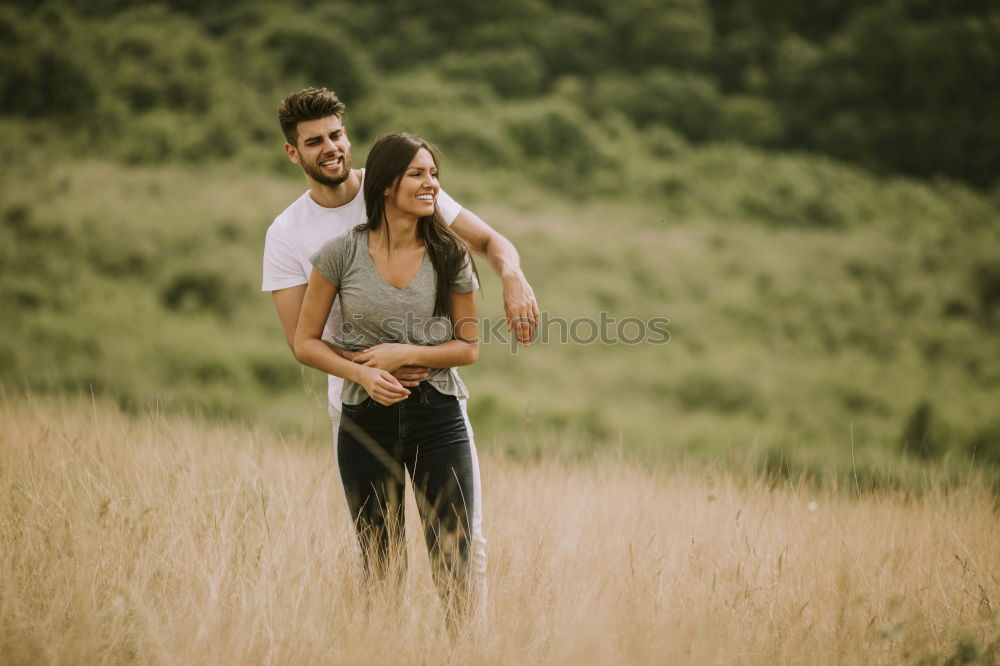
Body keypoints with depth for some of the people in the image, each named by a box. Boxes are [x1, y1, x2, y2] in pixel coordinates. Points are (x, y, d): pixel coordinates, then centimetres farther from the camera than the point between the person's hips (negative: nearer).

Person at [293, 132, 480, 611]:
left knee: (453, 566, -4)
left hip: (437, 415, 0)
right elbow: (305, 342, 1)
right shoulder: (343, 253, -3)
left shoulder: (449, 257, 0)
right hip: (366, 422, 0)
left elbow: (469, 347, 5)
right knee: (379, 568, 8)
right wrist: (362, 373, -15)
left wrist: (406, 354, -11)